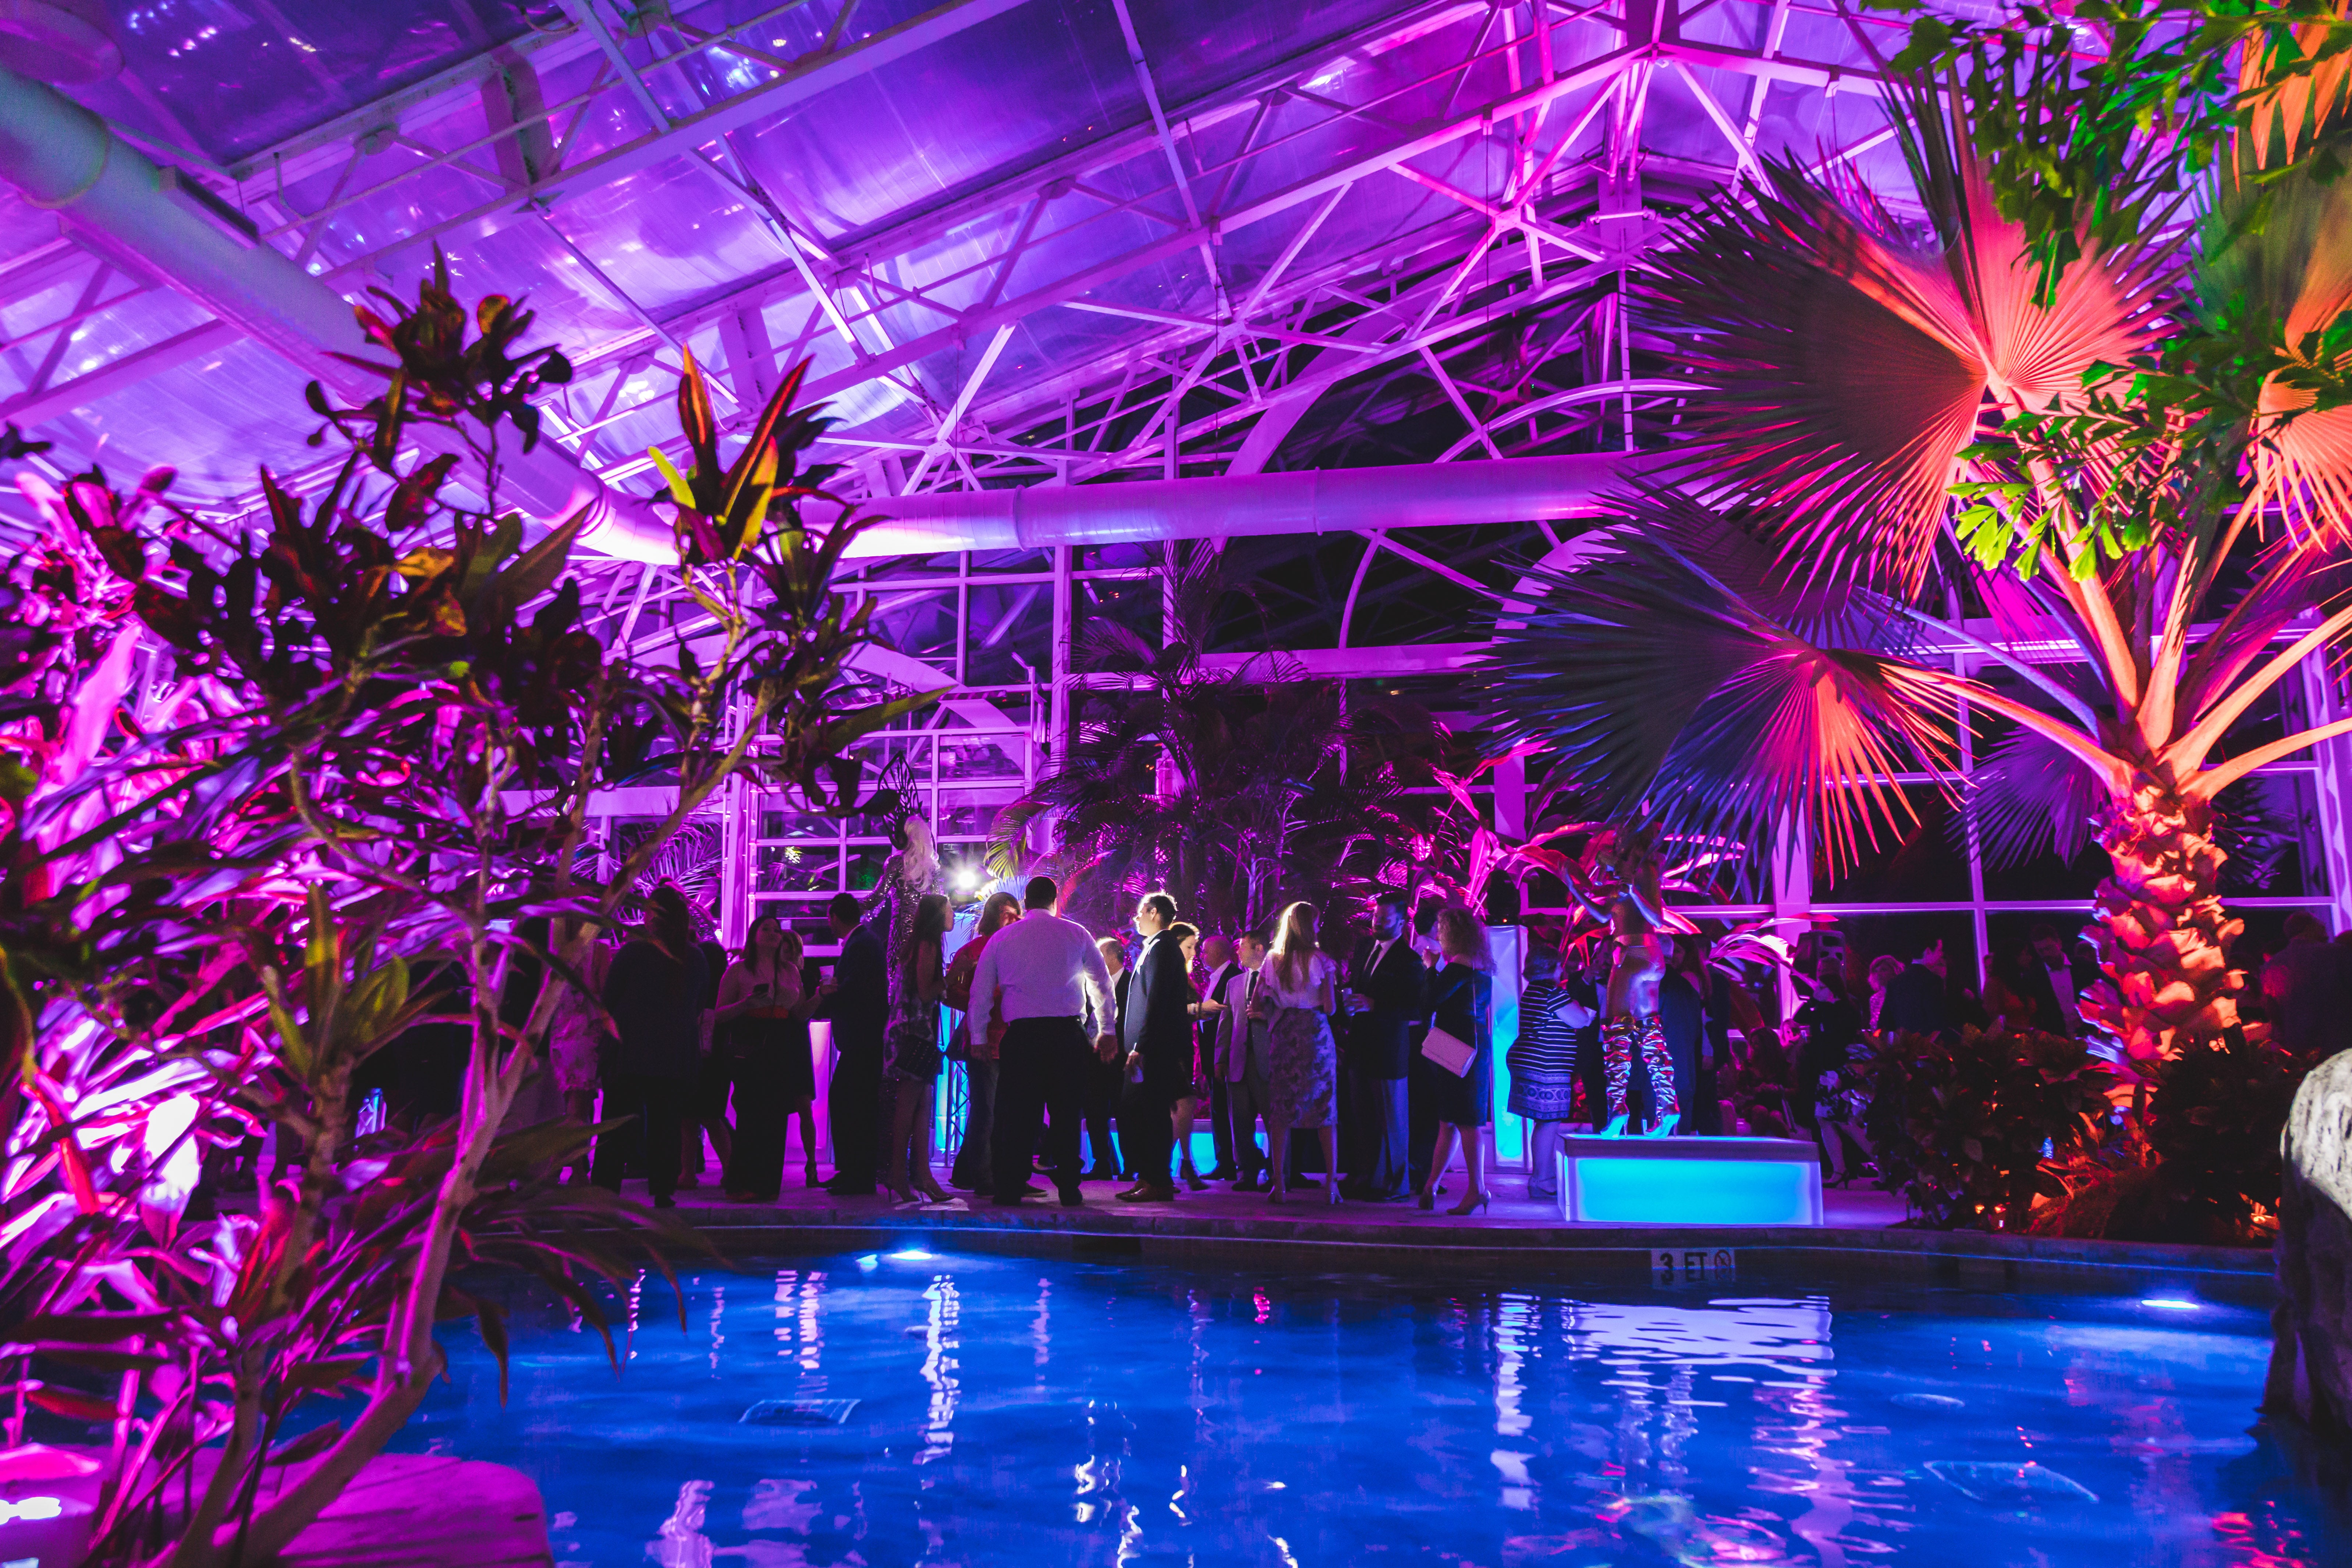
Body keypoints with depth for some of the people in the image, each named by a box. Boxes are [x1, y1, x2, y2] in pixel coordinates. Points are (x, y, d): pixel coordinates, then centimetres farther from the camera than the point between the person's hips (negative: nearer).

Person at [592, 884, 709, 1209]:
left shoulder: (631, 952, -9)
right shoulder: (695, 957, 1)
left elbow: (608, 1000, -2)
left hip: (631, 1053, -2)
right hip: (678, 1057, 3)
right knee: (667, 1125, 9)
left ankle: (604, 1190, 5)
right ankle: (663, 1191, 7)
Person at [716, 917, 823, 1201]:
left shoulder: (791, 971, 16)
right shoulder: (738, 970, 4)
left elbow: (800, 1014, 15)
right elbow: (720, 1014, 0)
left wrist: (819, 995, -1)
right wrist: (748, 1002, -15)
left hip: (782, 1049, 4)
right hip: (750, 1048, -4)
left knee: (776, 1116, 1)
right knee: (751, 1113, -9)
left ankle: (767, 1185, 8)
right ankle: (742, 1185, -1)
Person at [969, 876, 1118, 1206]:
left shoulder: (1001, 938, 10)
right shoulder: (1076, 933, 9)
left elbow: (980, 992, 11)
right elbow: (1103, 983, 16)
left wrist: (979, 1038, 20)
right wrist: (1108, 1029, 27)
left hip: (1021, 1034, 0)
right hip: (1067, 1033, 0)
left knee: (1017, 1112, 4)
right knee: (1067, 1112, 6)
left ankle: (1010, 1188, 4)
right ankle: (1069, 1188, 7)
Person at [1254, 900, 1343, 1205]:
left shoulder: (1272, 960, 4)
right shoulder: (1321, 959, -5)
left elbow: (1255, 1005, 5)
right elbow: (1330, 1007, -8)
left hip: (1284, 1036, 2)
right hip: (1315, 1035, -2)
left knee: (1281, 1111, 5)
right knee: (1325, 1111, 4)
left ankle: (1279, 1184, 3)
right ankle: (1331, 1184, 3)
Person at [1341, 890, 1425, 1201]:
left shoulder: (1410, 961, -12)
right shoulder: (1365, 946, 11)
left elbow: (1414, 1009, -18)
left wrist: (1373, 1005, -22)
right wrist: (1349, 995, 2)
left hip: (1389, 1048, -7)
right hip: (1360, 1046, 7)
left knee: (1391, 1121, 3)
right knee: (1363, 1118, 13)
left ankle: (1394, 1184, 13)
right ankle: (1364, 1179, 23)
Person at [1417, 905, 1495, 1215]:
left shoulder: (1459, 966, -15)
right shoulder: (1481, 967, 12)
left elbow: (1430, 1003, -17)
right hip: (1476, 1046, 9)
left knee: (1465, 1121, -4)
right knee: (1449, 1121, 12)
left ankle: (1477, 1189, 0)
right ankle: (1431, 1185, 18)